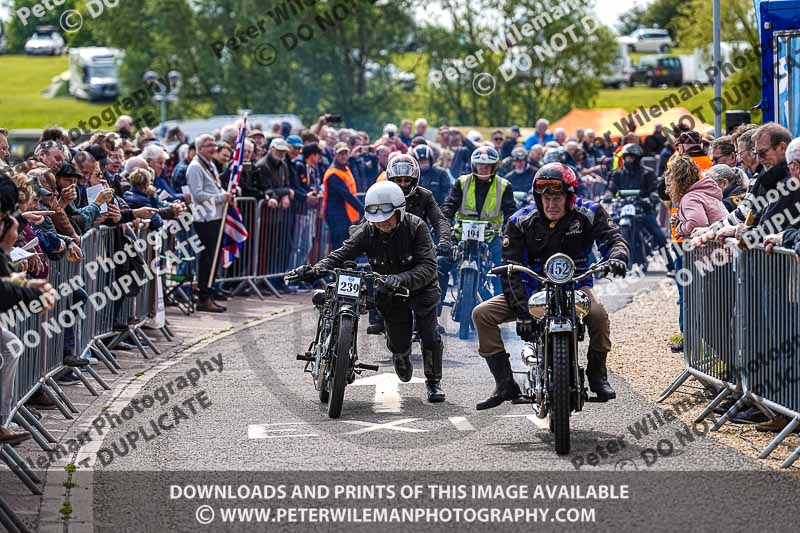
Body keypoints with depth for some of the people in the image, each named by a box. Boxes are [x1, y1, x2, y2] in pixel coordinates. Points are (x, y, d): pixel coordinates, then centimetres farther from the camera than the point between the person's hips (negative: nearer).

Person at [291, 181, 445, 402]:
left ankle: (433, 382, 16)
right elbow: (342, 254, -24)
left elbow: (428, 266, -34)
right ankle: (402, 357, 46)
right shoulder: (368, 231, -17)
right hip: (389, 291, 2)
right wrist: (315, 270, -43)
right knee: (398, 343, 5)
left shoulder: (416, 227, -25)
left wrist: (401, 279, -51)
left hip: (420, 288, -2)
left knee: (431, 337, -12)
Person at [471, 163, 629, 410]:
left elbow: (613, 239, -10)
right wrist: (522, 312, -23)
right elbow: (510, 270, -11)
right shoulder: (521, 222, -7)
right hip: (533, 290, 2)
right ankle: (505, 384, -12)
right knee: (482, 314, -16)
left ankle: (597, 375, -10)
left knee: (598, 314, -35)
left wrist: (616, 257, -38)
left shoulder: (588, 214, -6)